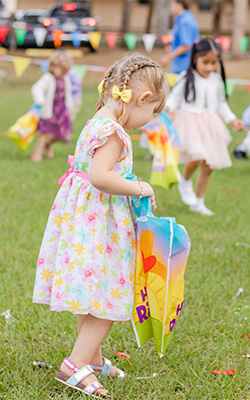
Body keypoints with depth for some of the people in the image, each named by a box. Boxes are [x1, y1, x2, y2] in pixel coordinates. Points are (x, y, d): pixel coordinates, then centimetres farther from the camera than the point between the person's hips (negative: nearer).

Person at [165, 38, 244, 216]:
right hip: (190, 122, -5)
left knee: (208, 167, 6)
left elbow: (221, 103, 19)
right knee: (197, 157, -26)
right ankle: (185, 182, 7)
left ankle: (199, 202, 21)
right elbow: (175, 96, -4)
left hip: (210, 125, 5)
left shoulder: (217, 79, 8)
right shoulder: (187, 78, -6)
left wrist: (232, 120, 13)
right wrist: (167, 107, -24)